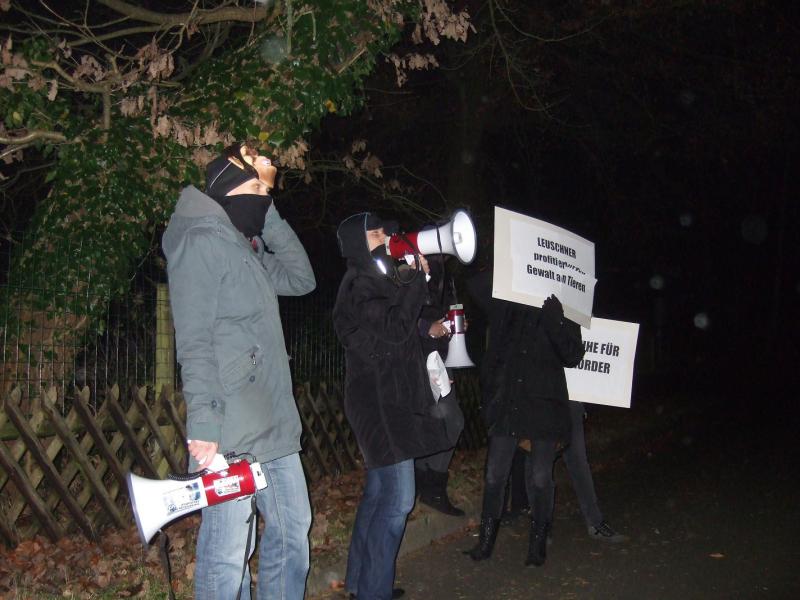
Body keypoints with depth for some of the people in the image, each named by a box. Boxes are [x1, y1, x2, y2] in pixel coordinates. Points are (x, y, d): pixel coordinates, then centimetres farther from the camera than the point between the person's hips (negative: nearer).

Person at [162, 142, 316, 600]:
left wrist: (269, 216, 13)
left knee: (292, 532, 15)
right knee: (229, 553, -3)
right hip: (230, 433, -10)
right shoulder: (202, 240, -9)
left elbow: (301, 279, 20)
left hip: (275, 425, 10)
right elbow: (194, 343, -15)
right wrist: (203, 425, -21)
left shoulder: (247, 248, 18)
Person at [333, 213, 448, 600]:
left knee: (379, 493, 15)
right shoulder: (359, 284, -11)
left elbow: (404, 330, 20)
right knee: (397, 499, -9)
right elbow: (392, 330, -22)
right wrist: (417, 278, -14)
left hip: (389, 402, 10)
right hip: (379, 403, -10)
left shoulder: (378, 280, 17)